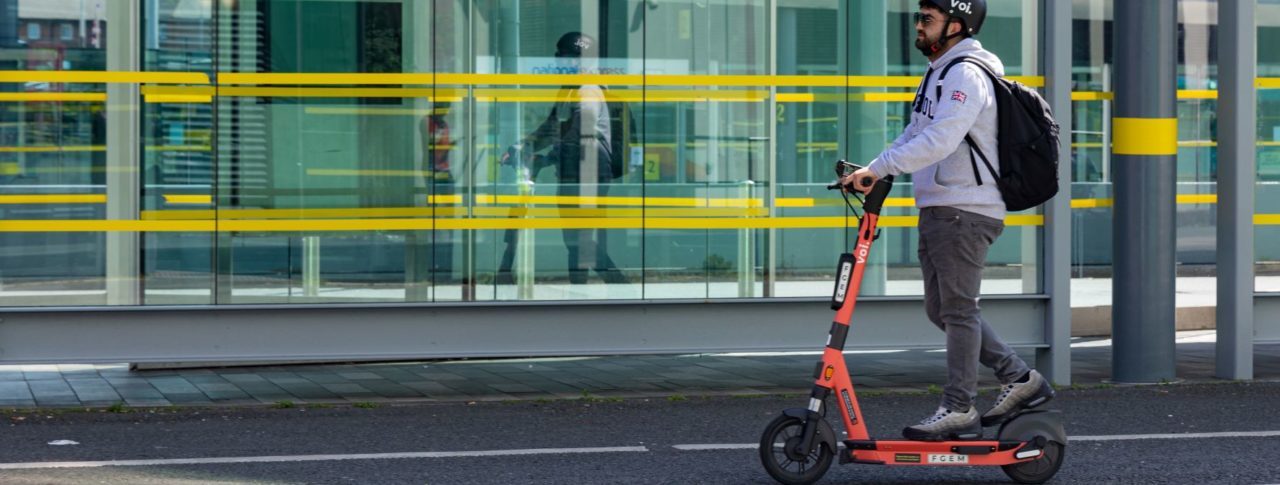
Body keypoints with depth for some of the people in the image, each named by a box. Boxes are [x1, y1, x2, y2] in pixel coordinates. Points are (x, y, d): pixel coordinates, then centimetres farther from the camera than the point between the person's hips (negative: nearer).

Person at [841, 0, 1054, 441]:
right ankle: (1021, 380, 19)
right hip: (937, 208, 10)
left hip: (965, 210, -10)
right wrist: (872, 172, 5)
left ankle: (959, 409, -1)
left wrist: (879, 168, -30)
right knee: (941, 309, 12)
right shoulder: (939, 73, 20)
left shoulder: (966, 74, -14)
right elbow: (914, 136, 20)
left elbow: (939, 140, -27)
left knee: (957, 308, -6)